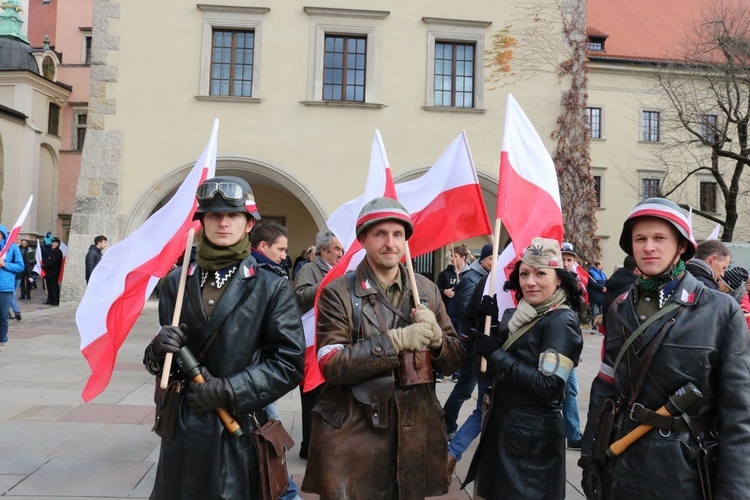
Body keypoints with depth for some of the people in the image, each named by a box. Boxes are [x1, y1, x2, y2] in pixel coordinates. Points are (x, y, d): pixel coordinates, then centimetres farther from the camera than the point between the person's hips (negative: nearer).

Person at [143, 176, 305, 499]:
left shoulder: (271, 287, -6)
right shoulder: (177, 282, 5)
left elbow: (290, 362, -9)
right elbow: (159, 361, 11)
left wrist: (229, 391, -15)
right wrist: (159, 351, -12)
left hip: (238, 432, -3)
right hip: (180, 428, 3)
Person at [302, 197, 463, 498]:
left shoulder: (427, 290, 4)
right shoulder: (338, 293, -7)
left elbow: (453, 362, 6)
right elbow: (331, 364, -16)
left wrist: (435, 336, -15)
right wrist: (397, 340, -24)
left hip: (414, 435, 4)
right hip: (352, 438, -3)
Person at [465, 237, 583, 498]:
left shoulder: (562, 320, -16)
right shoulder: (521, 315, 6)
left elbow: (549, 386, -26)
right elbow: (493, 367, 8)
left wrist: (495, 354, -20)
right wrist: (491, 323, -5)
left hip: (533, 435, -8)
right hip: (502, 424, 8)